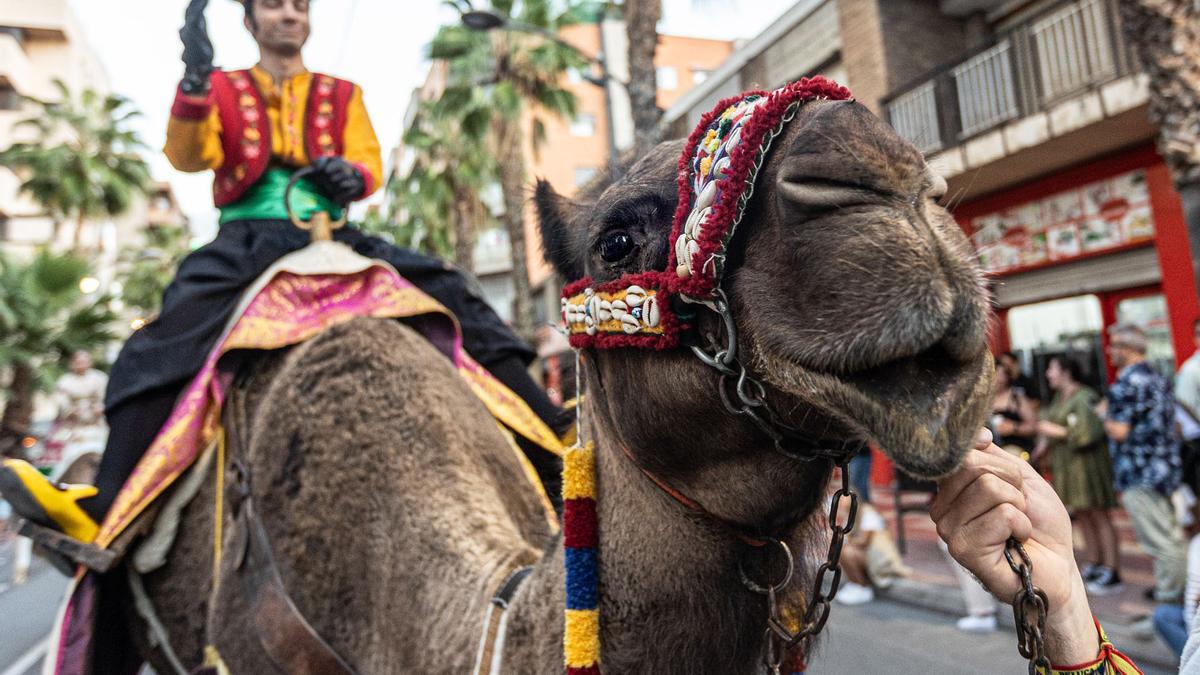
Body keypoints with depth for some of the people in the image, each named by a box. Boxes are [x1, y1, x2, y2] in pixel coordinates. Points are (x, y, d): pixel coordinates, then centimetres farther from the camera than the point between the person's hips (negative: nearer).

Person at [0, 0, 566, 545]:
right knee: (177, 318, -32)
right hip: (247, 235, -1)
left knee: (450, 291, -18)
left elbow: (371, 163, 10)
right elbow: (189, 156, 2)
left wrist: (352, 174, -15)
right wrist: (194, 82, -16)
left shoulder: (342, 95, 23)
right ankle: (107, 506, -41)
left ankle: (549, 445, -21)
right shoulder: (223, 90, 19)